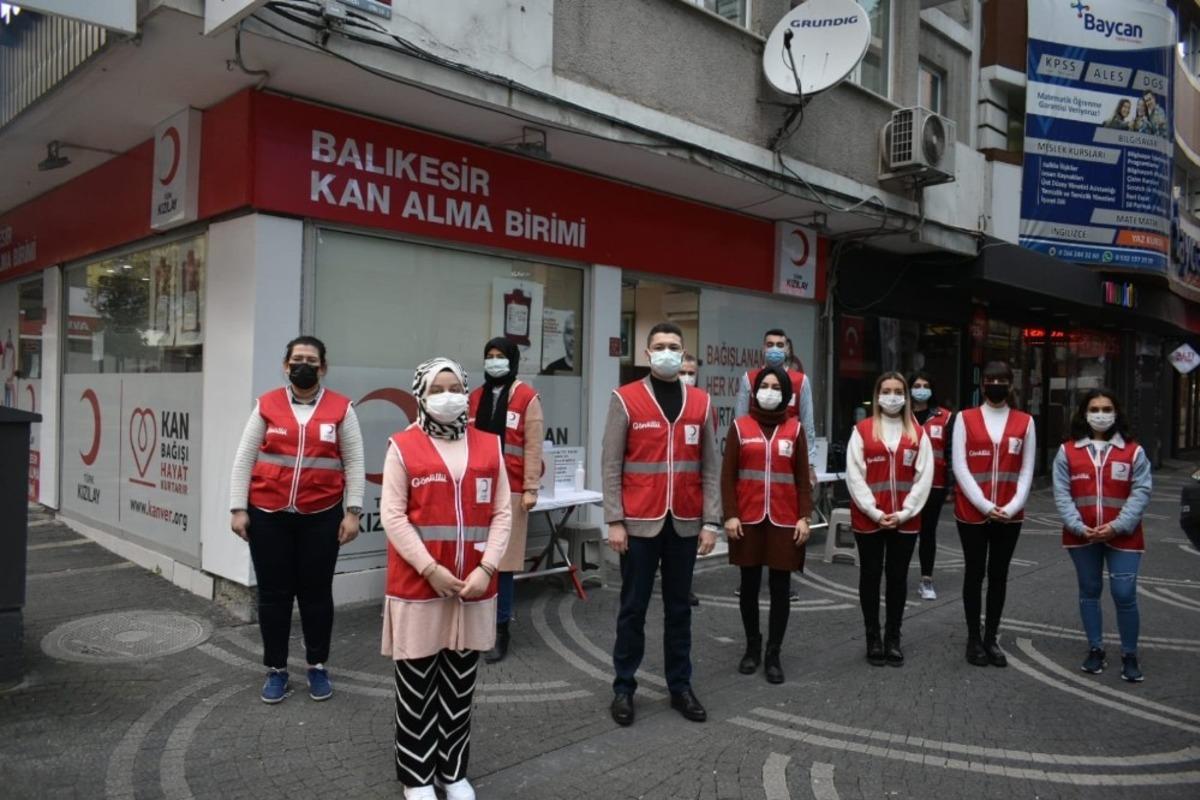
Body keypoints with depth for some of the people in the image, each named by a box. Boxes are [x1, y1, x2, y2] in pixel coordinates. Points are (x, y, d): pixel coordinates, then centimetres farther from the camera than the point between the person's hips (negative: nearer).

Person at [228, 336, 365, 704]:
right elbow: (244, 459, 4)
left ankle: (318, 666, 26)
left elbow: (354, 464, 1)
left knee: (316, 593, 9)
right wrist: (238, 508, -2)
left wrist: (352, 511, -5)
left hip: (320, 517, -1)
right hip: (268, 515, 1)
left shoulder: (341, 408, 0)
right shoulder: (266, 405, 2)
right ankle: (276, 670, 25)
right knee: (273, 594, 9)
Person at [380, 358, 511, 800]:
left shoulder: (489, 446, 6)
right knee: (417, 686, 8)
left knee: (461, 684, 14)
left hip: (474, 585, 3)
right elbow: (393, 516, -8)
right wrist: (431, 569, -15)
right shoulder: (402, 446, -3)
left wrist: (486, 568, -9)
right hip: (418, 584, -3)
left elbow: (502, 512, 3)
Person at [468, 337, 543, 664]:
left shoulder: (527, 397, -1)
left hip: (510, 491, -4)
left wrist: (530, 489, -9)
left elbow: (533, 447, -5)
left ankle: (500, 630, 12)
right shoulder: (475, 397, 13)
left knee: (504, 561, 1)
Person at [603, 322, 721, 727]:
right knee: (633, 608, 7)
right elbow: (611, 465, -4)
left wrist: (711, 522, 1)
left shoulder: (701, 402, 6)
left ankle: (680, 687, 26)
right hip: (640, 523, -2)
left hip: (684, 523, 3)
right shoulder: (625, 399, -3)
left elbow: (711, 466, 6)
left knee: (679, 608, 13)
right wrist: (614, 521, -8)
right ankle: (624, 688, 21)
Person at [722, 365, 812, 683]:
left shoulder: (795, 429, 5)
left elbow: (802, 477, 5)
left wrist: (804, 517, -2)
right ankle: (752, 647, 26)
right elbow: (727, 475, 1)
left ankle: (773, 655, 17)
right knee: (749, 585, 9)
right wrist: (730, 515, -7)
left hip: (784, 521, 1)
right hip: (748, 520, 0)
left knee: (780, 588, 4)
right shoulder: (739, 427, 2)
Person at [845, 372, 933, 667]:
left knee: (898, 577, 9)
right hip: (868, 519, -2)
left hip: (906, 520, 2)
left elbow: (924, 477, 1)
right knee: (870, 576, 7)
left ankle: (893, 638, 21)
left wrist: (904, 513, -9)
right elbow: (854, 476, -6)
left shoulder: (918, 433, 5)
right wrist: (875, 512, -13)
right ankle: (873, 639, 19)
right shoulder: (862, 430, -1)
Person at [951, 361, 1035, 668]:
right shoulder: (965, 418, -1)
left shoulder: (1025, 421, 4)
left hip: (1010, 515, 2)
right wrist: (984, 504, -13)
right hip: (972, 513, -2)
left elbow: (1027, 470, 3)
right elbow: (960, 466, -5)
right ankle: (973, 638, 17)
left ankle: (991, 638, 21)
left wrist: (1012, 507, -9)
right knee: (975, 573, 7)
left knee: (999, 575, 10)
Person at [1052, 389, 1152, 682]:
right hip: (1081, 536, 2)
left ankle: (1129, 656, 14)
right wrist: (1077, 526, -13)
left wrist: (1118, 526, -14)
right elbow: (1062, 493, -1)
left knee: (1125, 595, -4)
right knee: (1089, 592, 13)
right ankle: (1095, 650, 26)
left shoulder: (1134, 451, 0)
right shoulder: (1068, 451, 2)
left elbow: (1141, 492, -5)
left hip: (1122, 536, -2)